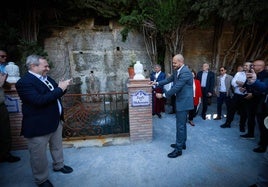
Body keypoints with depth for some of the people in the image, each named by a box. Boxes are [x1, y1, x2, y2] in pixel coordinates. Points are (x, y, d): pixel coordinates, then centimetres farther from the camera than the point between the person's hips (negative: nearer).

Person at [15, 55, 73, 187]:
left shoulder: (46, 78, 7)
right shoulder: (24, 82, -19)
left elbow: (55, 95, 16)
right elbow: (39, 100, -32)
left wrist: (63, 87, -4)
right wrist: (59, 89, -26)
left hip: (56, 120, 9)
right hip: (38, 125, -8)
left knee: (57, 147, 25)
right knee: (39, 155, 11)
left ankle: (58, 165, 48)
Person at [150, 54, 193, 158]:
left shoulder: (185, 72, -22)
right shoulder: (177, 71, 8)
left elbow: (176, 88, -25)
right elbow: (169, 79, 19)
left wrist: (163, 95, -19)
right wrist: (157, 83, 9)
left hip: (184, 102, -10)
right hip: (181, 101, 10)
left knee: (180, 125, -2)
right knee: (182, 124, 20)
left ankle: (178, 149, 11)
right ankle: (182, 143, 36)